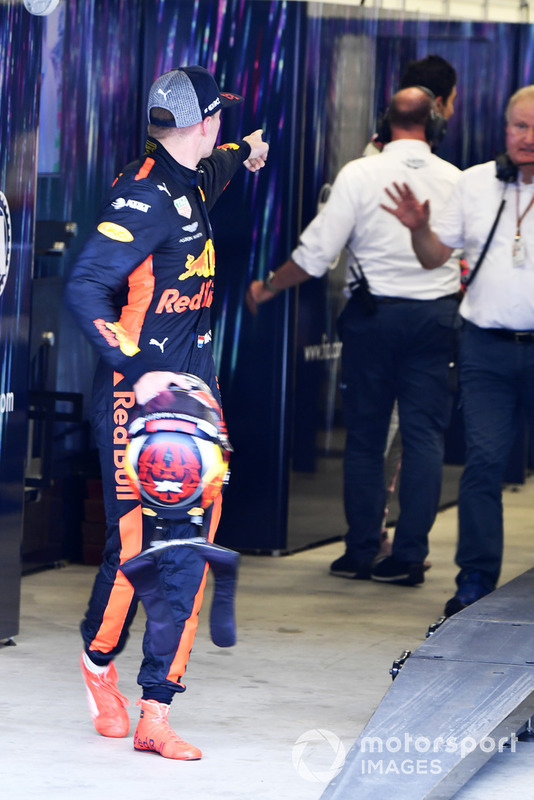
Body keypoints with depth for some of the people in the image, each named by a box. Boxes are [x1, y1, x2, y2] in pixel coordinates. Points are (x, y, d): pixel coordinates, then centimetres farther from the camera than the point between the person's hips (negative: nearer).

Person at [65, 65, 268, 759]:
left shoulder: (188, 181, 13)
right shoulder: (144, 194, -15)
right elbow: (84, 287, -23)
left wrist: (245, 153, 61)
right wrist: (137, 372, -27)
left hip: (193, 388, 8)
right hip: (138, 393, -8)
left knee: (189, 546, 0)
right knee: (135, 541, -4)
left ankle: (156, 714, 2)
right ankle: (99, 661, 27)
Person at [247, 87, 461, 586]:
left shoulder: (359, 175, -6)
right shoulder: (454, 180, 1)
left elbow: (315, 254, -6)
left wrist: (267, 287, 9)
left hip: (372, 314, -1)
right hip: (435, 315, 1)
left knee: (365, 434, 7)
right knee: (423, 434, 3)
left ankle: (361, 552, 11)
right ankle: (408, 556, 0)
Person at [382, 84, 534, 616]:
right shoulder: (475, 183, 8)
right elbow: (435, 256, 12)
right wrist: (419, 227, -8)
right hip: (486, 347, 2)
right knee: (483, 461, -4)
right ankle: (476, 579, 2)